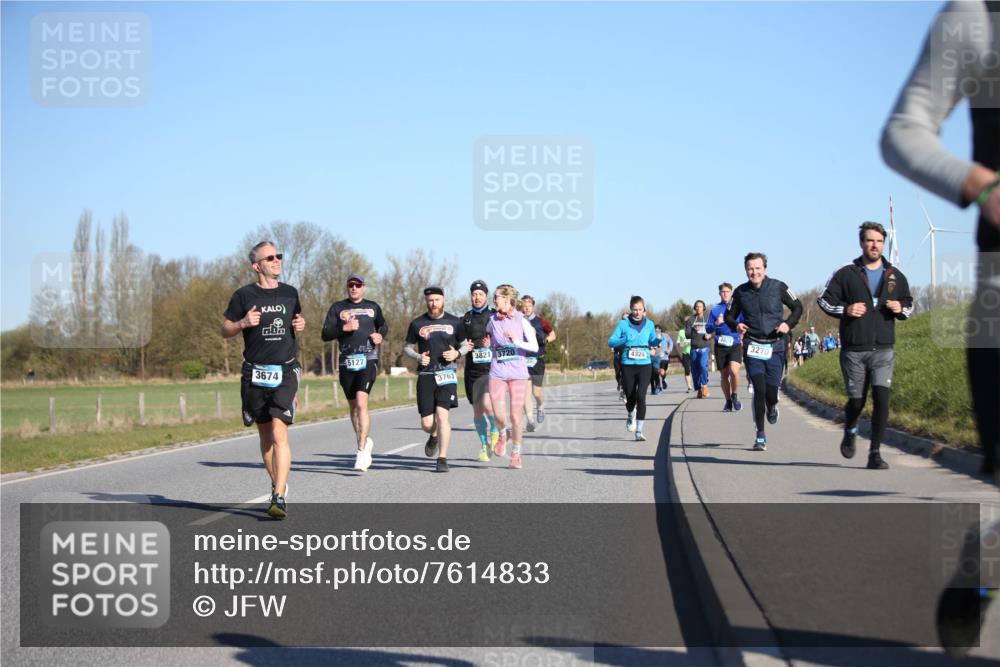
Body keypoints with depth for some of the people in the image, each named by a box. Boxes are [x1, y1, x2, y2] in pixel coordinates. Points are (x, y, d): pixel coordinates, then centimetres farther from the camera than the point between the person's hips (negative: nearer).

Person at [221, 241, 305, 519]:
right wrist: (243, 323, -14)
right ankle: (279, 485, 29)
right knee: (265, 435, 10)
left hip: (285, 373, 0)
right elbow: (225, 330, 6)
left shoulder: (290, 293, 9)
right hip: (254, 373, 0)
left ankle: (279, 498, -19)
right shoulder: (244, 295, 1)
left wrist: (301, 326, 3)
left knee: (279, 434, -15)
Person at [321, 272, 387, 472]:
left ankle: (362, 451, -18)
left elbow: (383, 326, 30)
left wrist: (380, 334, 7)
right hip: (347, 362, 2)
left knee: (361, 403, -18)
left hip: (368, 360, -2)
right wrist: (344, 328, -15)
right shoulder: (338, 308, 9)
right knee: (353, 407, 11)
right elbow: (325, 334, 1)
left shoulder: (373, 307, 13)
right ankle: (365, 442, 33)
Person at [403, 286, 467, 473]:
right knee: (426, 424, -1)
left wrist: (457, 353, -7)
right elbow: (407, 347, 13)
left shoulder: (454, 322, 6)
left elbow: (465, 345, 15)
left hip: (447, 374, -1)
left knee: (442, 415, -17)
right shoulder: (417, 324, 6)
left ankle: (443, 459, -10)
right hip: (425, 375, 1)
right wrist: (418, 357, -7)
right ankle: (434, 436, 38)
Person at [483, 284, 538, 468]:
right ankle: (503, 434, 23)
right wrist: (487, 345, 6)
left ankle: (516, 453, 17)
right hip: (497, 372, 2)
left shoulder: (521, 321, -2)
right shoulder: (492, 321, 8)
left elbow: (535, 347, -8)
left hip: (518, 373, -2)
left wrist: (517, 341, -21)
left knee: (516, 415, -1)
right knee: (498, 414, -12)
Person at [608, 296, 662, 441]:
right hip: (628, 365, 0)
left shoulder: (649, 324, 6)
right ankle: (631, 416, 44)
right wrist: (624, 340, -18)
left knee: (641, 396, -14)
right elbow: (611, 341, -1)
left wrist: (659, 340, -3)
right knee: (630, 398, 8)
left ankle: (639, 431, -11)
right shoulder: (623, 323, 0)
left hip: (645, 365, 0)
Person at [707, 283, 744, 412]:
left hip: (735, 344, -2)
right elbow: (708, 329, 8)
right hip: (720, 346, 2)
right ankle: (728, 401, 22)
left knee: (734, 370, -22)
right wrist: (716, 323, -12)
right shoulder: (715, 309, 8)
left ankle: (735, 396, 0)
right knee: (724, 375, 6)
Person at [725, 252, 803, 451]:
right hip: (752, 347, 0)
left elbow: (797, 307, 9)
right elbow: (729, 315, 14)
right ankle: (760, 435, 0)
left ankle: (772, 407, 36)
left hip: (775, 347, 0)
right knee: (759, 389, -11)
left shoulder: (778, 287, -3)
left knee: (771, 391, -4)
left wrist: (788, 324, -8)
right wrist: (736, 325, -9)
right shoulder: (740, 292, 1)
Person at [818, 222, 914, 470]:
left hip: (883, 350, 1)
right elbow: (824, 299, 4)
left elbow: (909, 303, 20)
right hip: (853, 351, -1)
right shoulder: (846, 274, 3)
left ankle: (875, 453, -7)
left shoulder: (895, 276, 10)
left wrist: (900, 309, -3)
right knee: (856, 400, 5)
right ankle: (850, 431, 40)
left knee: (882, 398, -13)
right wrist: (845, 310, -13)